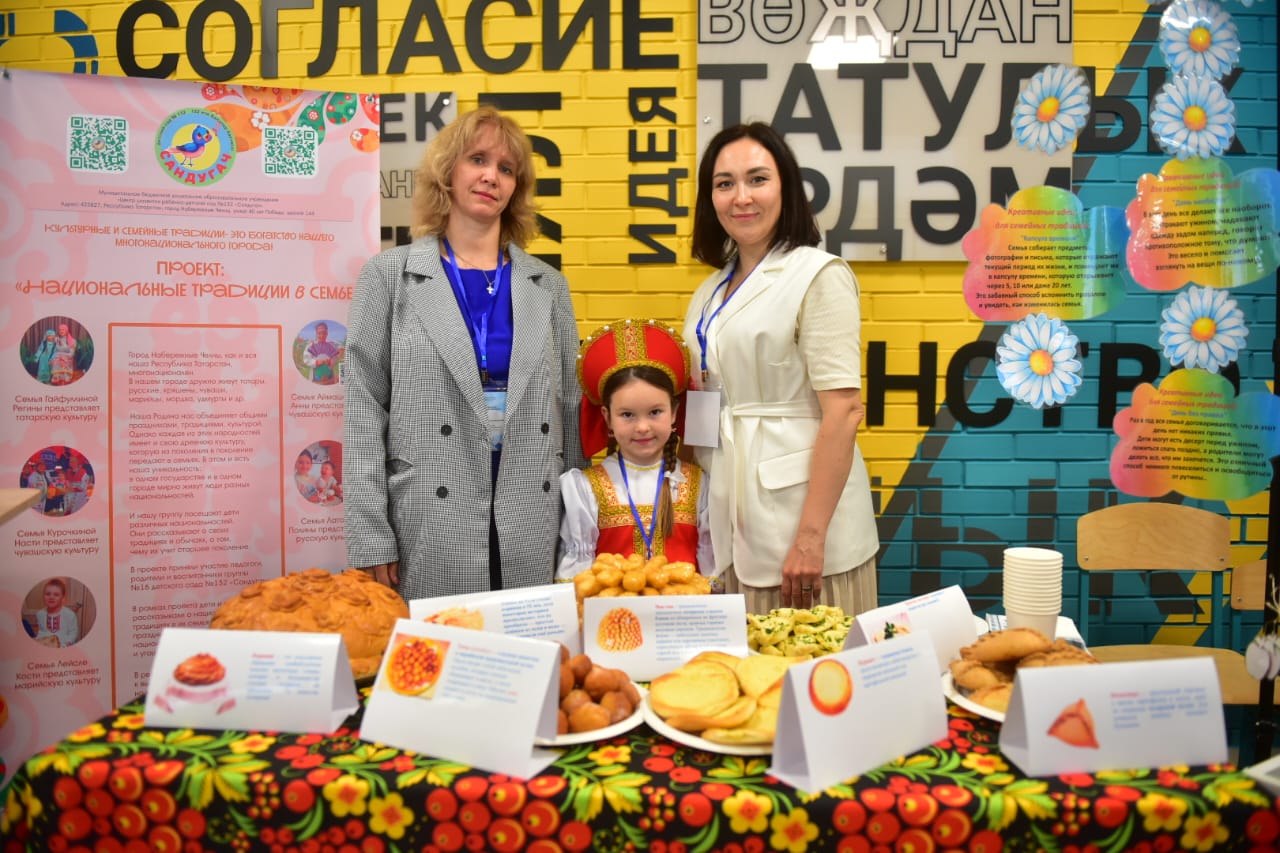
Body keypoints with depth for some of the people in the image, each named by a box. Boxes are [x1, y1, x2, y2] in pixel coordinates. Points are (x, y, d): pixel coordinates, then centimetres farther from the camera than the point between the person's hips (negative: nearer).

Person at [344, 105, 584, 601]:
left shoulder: (548, 286, 10)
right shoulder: (390, 276, 4)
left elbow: (568, 411, 11)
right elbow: (364, 411, -1)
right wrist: (370, 541, -7)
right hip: (427, 532, -2)